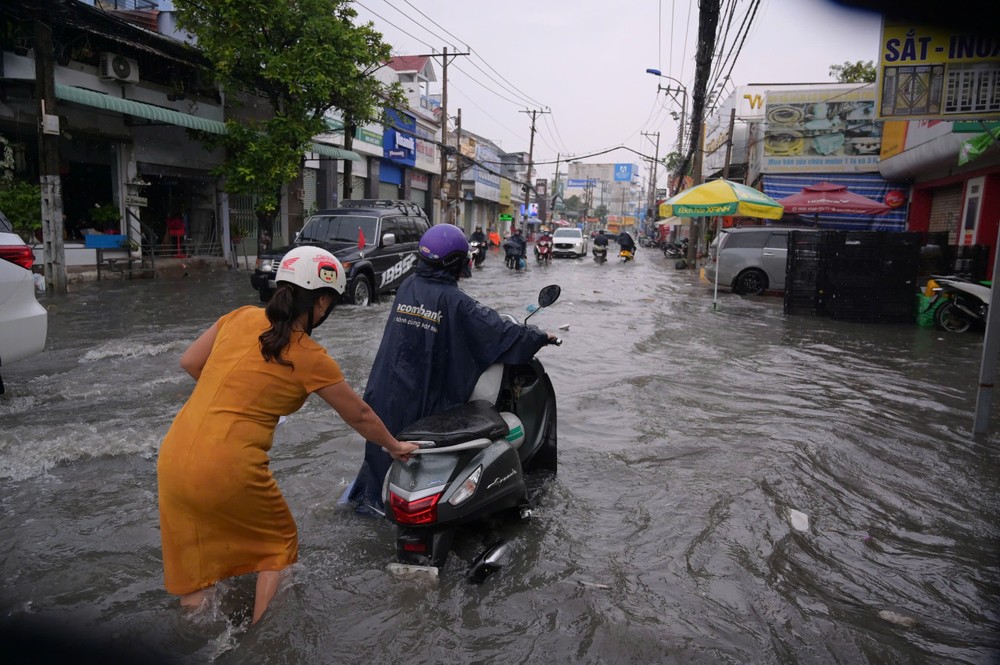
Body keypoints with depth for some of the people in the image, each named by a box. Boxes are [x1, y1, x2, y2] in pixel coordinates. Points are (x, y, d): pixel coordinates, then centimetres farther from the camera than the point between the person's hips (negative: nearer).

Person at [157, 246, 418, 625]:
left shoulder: (241, 317, 4)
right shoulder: (310, 358, -7)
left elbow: (189, 362, 14)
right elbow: (359, 416, 5)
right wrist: (394, 447, 21)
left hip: (173, 456, 5)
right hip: (229, 470, -5)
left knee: (193, 564, 19)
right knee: (278, 543, 19)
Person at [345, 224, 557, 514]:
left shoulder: (407, 286, 0)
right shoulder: (455, 301, -16)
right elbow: (498, 331, -15)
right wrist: (542, 337, -3)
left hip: (387, 387, 5)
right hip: (425, 397, -5)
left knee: (383, 442, 21)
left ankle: (365, 494, 36)